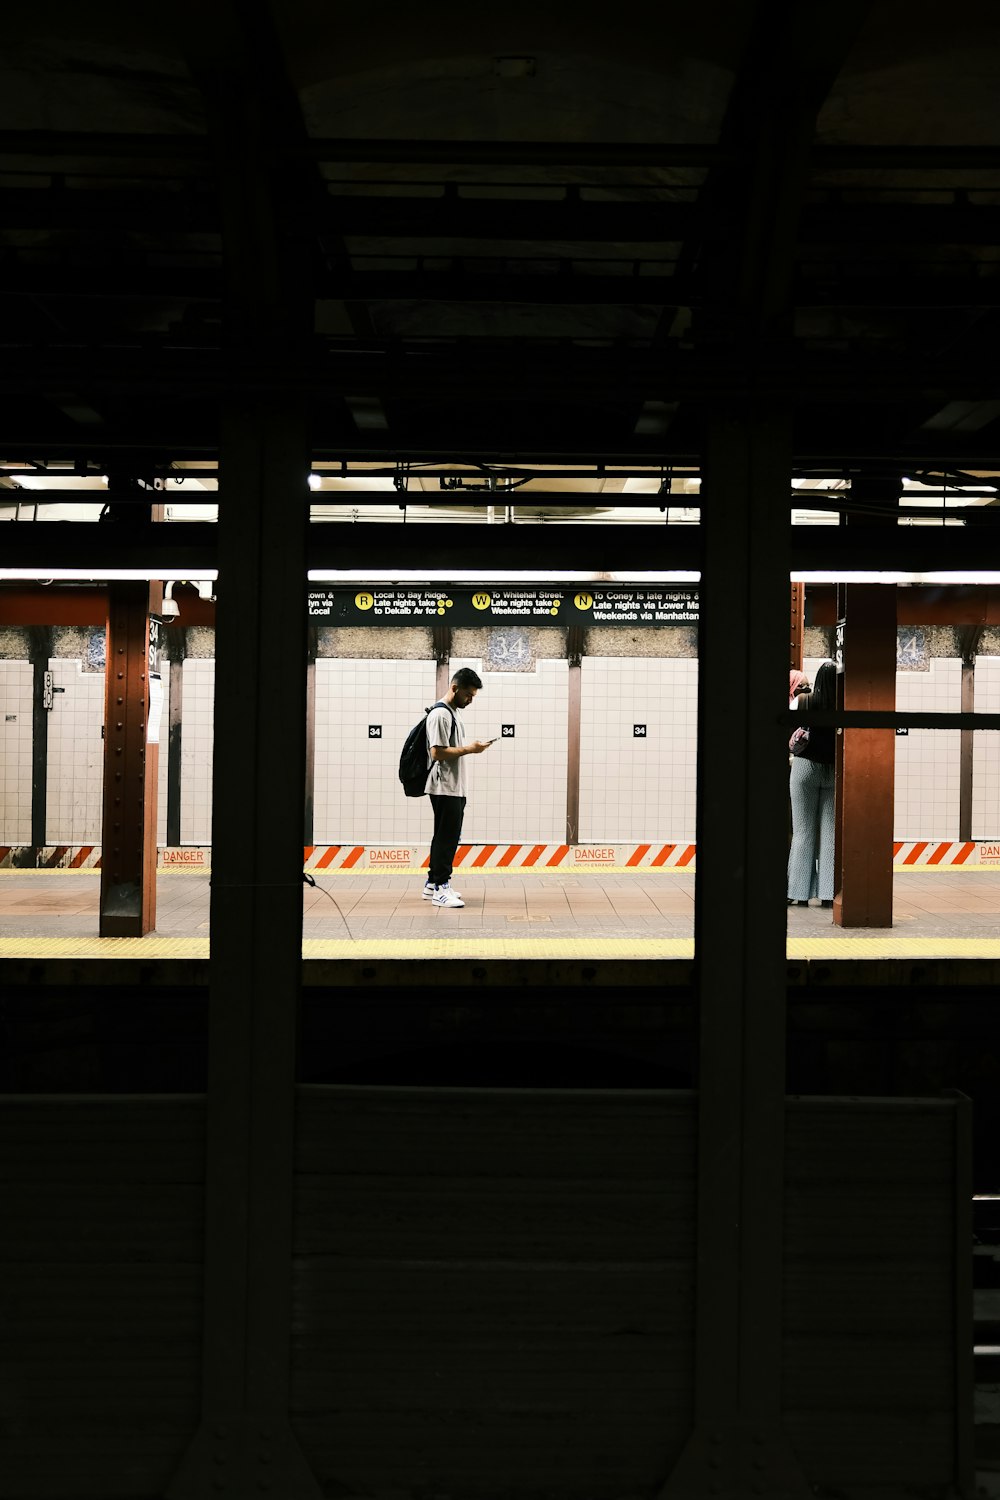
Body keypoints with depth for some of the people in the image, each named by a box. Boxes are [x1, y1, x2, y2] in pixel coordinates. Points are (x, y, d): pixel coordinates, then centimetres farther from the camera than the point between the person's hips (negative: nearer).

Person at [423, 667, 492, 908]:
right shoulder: (440, 714, -15)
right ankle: (440, 888, -3)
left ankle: (432, 884, 20)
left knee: (446, 837, 13)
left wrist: (472, 747, 9)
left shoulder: (455, 713, 16)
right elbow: (437, 752, -22)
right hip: (444, 788, -10)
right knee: (446, 837, -7)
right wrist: (469, 749, -19)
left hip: (455, 788, 10)